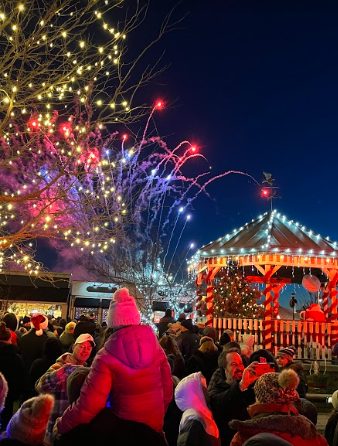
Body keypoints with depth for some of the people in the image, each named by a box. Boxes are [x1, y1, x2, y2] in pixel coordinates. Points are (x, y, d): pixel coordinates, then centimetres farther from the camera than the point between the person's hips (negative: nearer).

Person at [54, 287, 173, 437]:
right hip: (155, 426, 3)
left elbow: (89, 403, -23)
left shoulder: (107, 356, -19)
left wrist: (61, 427, -9)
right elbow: (167, 390, 0)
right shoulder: (155, 347, -9)